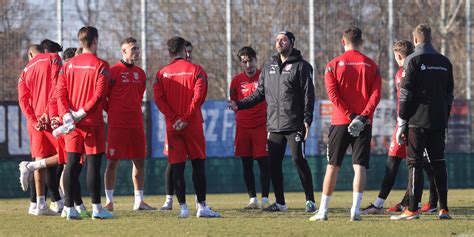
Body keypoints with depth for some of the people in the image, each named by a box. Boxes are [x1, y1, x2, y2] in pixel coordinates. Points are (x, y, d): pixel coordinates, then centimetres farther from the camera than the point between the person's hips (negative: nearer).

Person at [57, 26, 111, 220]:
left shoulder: (69, 65, 9)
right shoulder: (100, 65, -5)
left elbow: (60, 91, 1)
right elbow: (99, 94, -15)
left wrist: (66, 114, -7)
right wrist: (83, 113, -13)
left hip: (71, 122, 4)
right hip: (92, 122, -4)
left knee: (72, 164, 5)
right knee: (93, 164, -2)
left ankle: (69, 208, 3)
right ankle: (96, 208, -2)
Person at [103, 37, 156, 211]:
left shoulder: (140, 73, 11)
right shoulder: (113, 71, -7)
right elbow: (102, 97, -3)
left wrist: (134, 111, 15)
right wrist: (113, 112, 4)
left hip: (136, 123, 6)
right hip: (117, 124, -6)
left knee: (139, 161, 6)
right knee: (112, 162, -3)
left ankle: (139, 201, 12)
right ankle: (109, 201, 2)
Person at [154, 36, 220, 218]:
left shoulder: (162, 73, 7)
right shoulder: (195, 70, 0)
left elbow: (159, 99, -3)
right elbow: (198, 96, -11)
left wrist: (173, 119, -6)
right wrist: (185, 118, -10)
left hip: (172, 128, 2)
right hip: (193, 126, -2)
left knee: (177, 167, 3)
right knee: (198, 165, 3)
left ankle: (183, 208, -1)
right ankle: (201, 207, -1)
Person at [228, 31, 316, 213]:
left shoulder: (300, 66, -1)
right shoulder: (269, 66, 15)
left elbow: (308, 95, -6)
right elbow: (260, 93, 19)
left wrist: (307, 120, -14)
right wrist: (239, 105, 9)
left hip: (294, 125, -6)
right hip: (274, 125, 6)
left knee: (299, 160, -9)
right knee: (273, 164, 5)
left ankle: (310, 201, -1)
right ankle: (280, 203, 15)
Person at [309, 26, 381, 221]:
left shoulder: (334, 64, 3)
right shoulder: (371, 66, 6)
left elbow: (333, 94, -7)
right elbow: (376, 94, -5)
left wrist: (350, 116, -10)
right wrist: (363, 117, -11)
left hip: (340, 122, 0)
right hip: (364, 124, 0)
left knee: (332, 166, 6)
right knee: (359, 166, -2)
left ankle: (323, 211, 7)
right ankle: (355, 210, -12)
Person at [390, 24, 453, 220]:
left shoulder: (413, 61, -5)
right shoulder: (444, 62, 12)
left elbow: (406, 95, -8)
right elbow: (449, 94, 15)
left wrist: (401, 124, -6)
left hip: (417, 122, -5)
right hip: (439, 122, 5)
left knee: (415, 163, -4)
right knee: (438, 163, 9)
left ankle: (412, 209, -8)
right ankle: (444, 209, 7)